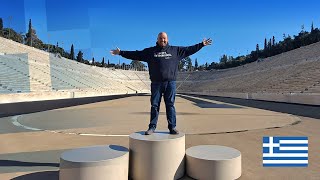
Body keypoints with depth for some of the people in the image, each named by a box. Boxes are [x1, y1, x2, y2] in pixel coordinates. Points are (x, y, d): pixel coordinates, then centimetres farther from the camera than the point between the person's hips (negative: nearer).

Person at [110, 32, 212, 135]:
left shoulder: (175, 50, 12)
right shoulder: (150, 51, 10)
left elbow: (189, 50, 16)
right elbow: (135, 55, 10)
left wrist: (202, 45, 15)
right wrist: (121, 53, 6)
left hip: (170, 82, 0)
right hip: (156, 83, 0)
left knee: (170, 105, 3)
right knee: (154, 105, 4)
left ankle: (172, 127, 9)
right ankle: (152, 127, 12)